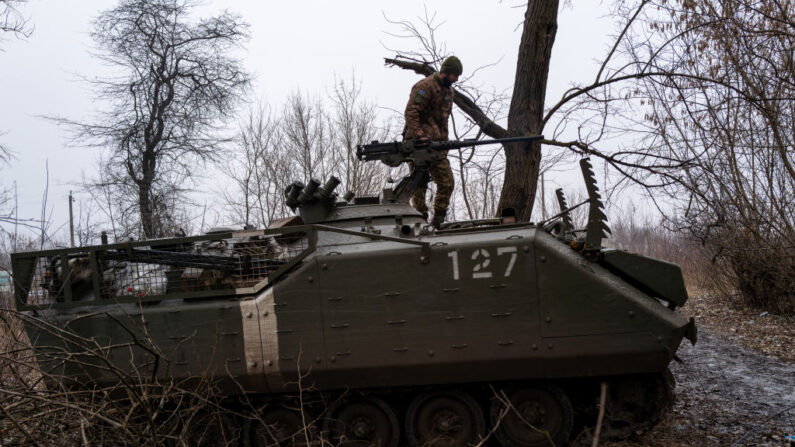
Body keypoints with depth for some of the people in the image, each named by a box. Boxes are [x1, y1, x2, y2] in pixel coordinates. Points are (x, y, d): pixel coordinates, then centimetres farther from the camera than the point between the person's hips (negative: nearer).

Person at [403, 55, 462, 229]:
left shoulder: (449, 91, 20)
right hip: (419, 143, -8)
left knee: (447, 182, 2)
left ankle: (438, 221, 10)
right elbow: (410, 112, -17)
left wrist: (444, 142, 19)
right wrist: (420, 136, -25)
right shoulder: (425, 86, -8)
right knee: (420, 184, -4)